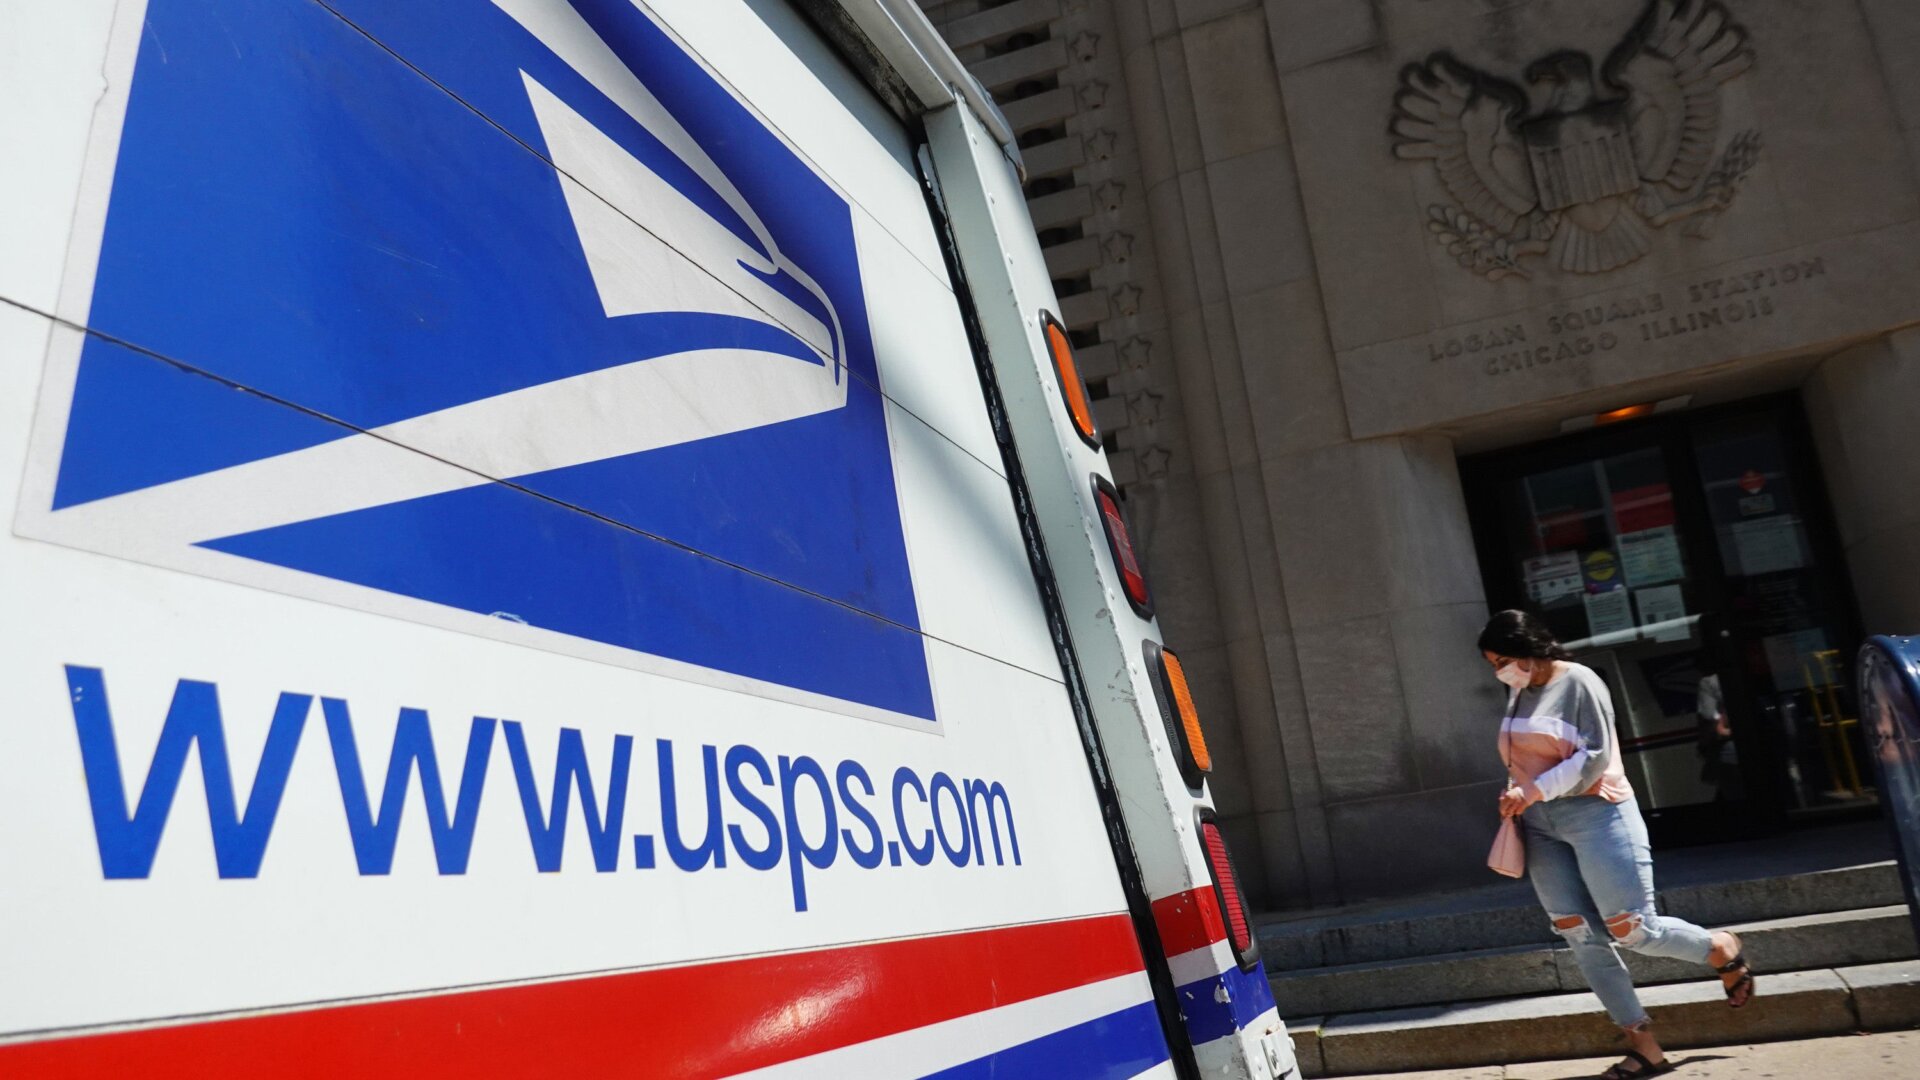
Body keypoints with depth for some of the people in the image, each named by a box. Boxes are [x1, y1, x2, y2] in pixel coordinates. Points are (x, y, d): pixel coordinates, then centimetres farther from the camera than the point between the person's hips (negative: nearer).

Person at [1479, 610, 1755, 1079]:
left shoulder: (1579, 682, -10)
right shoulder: (1519, 692, 12)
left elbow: (1595, 757, -16)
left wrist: (1534, 790, -22)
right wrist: (1515, 797, 4)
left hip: (1595, 814, -7)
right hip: (1541, 827, 7)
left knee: (1633, 930, -5)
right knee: (1582, 938, 1)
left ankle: (1721, 949, 26)